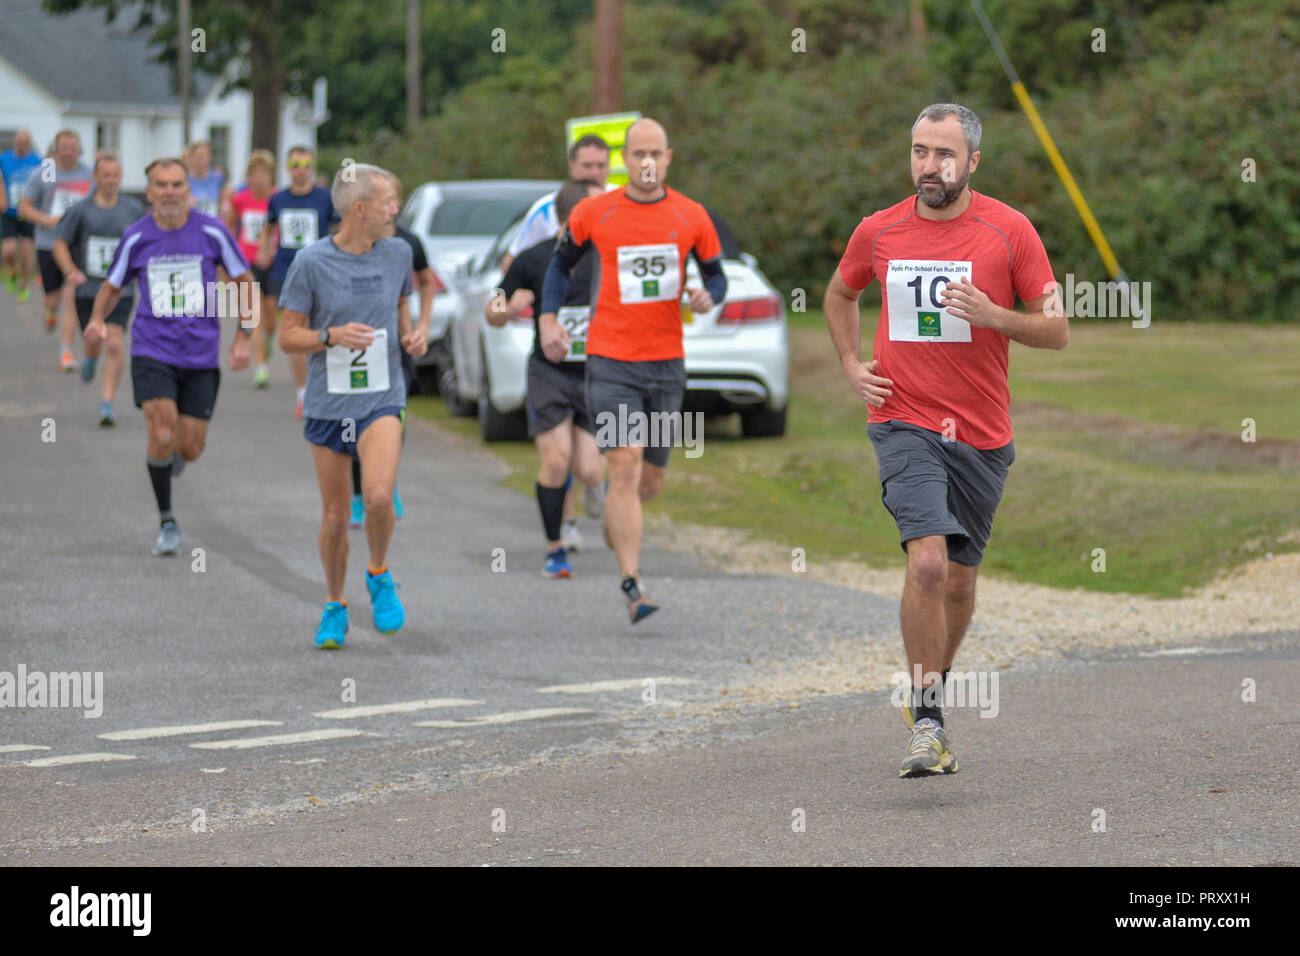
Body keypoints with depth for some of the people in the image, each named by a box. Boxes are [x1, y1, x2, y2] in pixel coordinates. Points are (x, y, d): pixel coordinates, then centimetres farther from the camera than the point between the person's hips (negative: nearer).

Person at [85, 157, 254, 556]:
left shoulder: (212, 232, -3)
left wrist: (243, 338, 2)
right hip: (152, 352, -1)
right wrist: (97, 321, -8)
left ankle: (172, 457, 41)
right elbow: (112, 286, 12)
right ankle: (167, 523, 0)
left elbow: (244, 281, 9)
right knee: (162, 434, -17)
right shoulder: (136, 238, -1)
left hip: (201, 355, 1)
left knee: (190, 449, 1)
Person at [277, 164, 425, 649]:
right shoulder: (312, 262, -8)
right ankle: (334, 607, 26)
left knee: (378, 496, -22)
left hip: (382, 397, 1)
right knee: (334, 516, 5)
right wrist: (332, 335, -20)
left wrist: (411, 335, 1)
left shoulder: (397, 253, 3)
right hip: (328, 403, -1)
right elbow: (287, 336, -3)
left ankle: (378, 575, 6)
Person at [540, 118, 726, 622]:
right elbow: (561, 262, 13)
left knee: (651, 478, 11)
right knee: (625, 466, -16)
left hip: (667, 363, 3)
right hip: (610, 361, -3)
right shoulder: (593, 213, -1)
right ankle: (632, 586, -17)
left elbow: (716, 275, 13)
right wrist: (548, 319, 1)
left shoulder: (691, 216, 3)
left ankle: (617, 523, 46)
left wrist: (709, 296, -10)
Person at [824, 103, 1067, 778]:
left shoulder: (1009, 231, -3)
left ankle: (933, 689, 37)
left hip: (981, 434, 1)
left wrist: (995, 316, -19)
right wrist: (851, 365, 8)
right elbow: (840, 296, 23)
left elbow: (1057, 329, -1)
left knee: (959, 578, 12)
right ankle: (927, 723, -13)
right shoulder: (878, 232, 2)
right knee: (928, 562, -20)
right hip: (903, 424, -1)